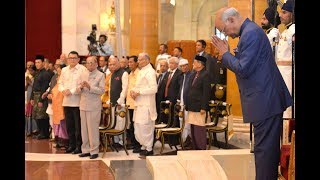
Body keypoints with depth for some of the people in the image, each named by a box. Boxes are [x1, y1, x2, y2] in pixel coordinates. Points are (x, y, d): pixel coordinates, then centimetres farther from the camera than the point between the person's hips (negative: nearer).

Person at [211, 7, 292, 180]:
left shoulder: (251, 33, -17)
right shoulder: (250, 31, 14)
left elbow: (243, 69, -20)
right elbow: (244, 64, 17)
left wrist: (225, 54, -8)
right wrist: (227, 54, 5)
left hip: (265, 101, -10)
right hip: (267, 99, 10)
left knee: (264, 147, -4)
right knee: (268, 145, 17)